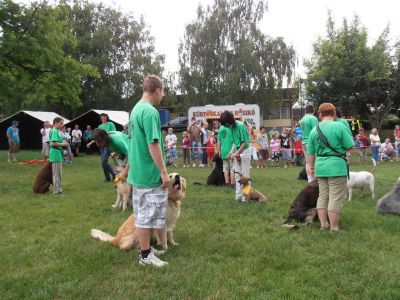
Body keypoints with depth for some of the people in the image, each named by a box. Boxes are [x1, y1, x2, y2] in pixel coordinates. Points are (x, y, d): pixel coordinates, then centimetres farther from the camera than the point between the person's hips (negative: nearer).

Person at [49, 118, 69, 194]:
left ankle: (58, 188, 23)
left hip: (58, 153, 10)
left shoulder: (56, 131, 14)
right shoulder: (54, 131, -14)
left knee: (59, 172, 15)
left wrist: (63, 144, 5)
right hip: (56, 153, -10)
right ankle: (57, 190, 3)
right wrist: (63, 144, -13)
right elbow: (54, 143, -23)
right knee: (56, 172, -3)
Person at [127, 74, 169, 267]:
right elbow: (153, 144, -23)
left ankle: (145, 247, 29)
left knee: (142, 213, 17)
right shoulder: (150, 111, -18)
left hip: (137, 172, 10)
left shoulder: (136, 108, 12)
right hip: (150, 173, -10)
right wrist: (164, 172, -17)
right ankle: (145, 255, 10)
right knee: (147, 214, 0)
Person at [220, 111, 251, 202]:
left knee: (245, 174, -3)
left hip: (244, 151, -8)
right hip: (237, 152, 8)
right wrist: (232, 151, 3)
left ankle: (245, 195, 3)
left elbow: (245, 143, -17)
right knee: (237, 174, 10)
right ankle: (238, 194, 16)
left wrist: (236, 153, -16)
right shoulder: (231, 127, 6)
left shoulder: (241, 126, -18)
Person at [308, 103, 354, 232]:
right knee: (335, 198, 0)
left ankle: (323, 224, 19)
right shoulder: (340, 126, -9)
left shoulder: (314, 130, 6)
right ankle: (334, 228, 4)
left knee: (322, 196, 15)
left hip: (321, 167, 5)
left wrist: (312, 167, 22)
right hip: (336, 167, -5)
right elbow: (350, 146, -6)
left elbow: (311, 152, 10)